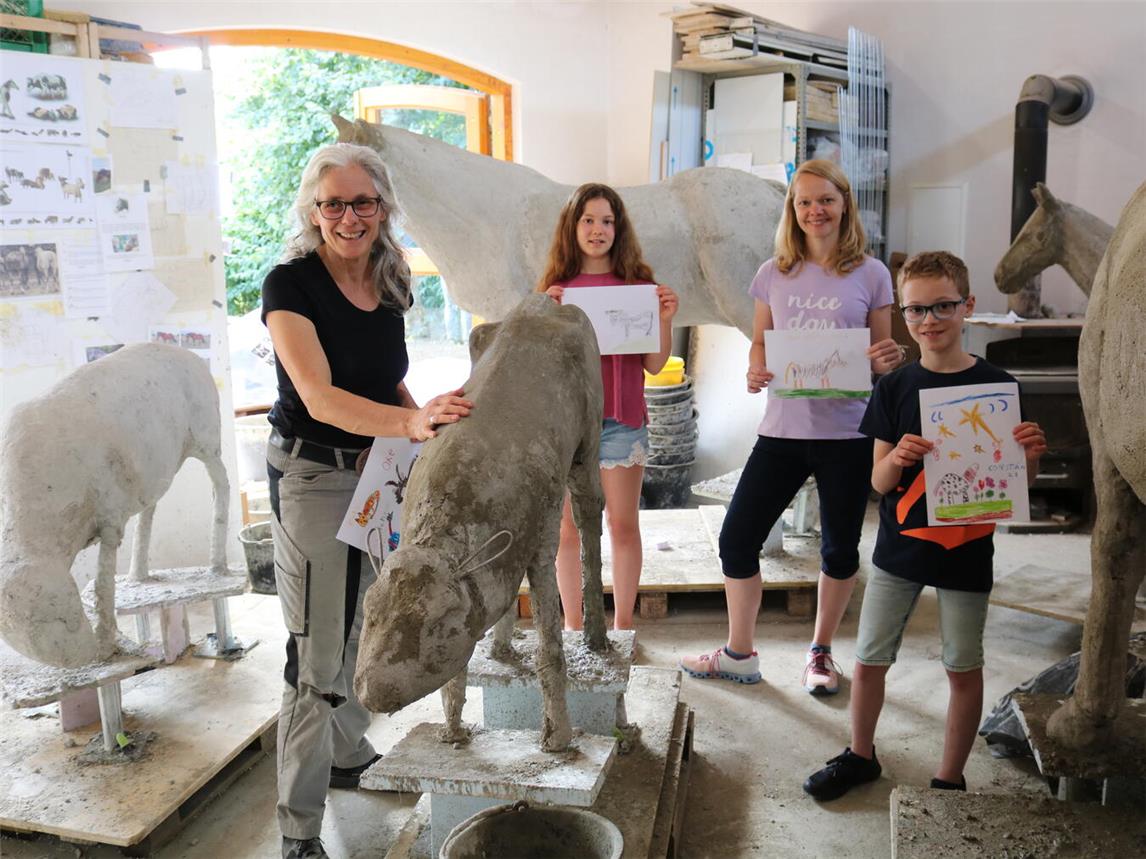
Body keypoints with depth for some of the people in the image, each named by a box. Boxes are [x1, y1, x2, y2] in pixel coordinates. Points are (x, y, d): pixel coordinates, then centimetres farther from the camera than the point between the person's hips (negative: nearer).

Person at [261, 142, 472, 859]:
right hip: (312, 475, -7)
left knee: (363, 629, 20)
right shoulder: (291, 283, -16)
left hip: (379, 471, 7)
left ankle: (351, 758, 41)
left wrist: (427, 422, 1)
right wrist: (410, 421, -43)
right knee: (318, 656, -3)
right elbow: (319, 396, -28)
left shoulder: (389, 286, 4)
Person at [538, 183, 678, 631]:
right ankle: (572, 625, 17)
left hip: (621, 419, 0)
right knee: (569, 527, 5)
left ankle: (623, 625, 17)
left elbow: (654, 364, 4)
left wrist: (664, 319, -11)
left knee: (623, 525, 4)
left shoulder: (637, 282, 4)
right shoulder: (556, 285, 6)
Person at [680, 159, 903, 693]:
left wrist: (891, 361, -18)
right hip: (782, 429, 2)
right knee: (737, 538, 2)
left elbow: (881, 358, 5)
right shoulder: (773, 274, 6)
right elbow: (759, 344, 11)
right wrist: (754, 373, -10)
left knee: (840, 548, 10)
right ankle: (739, 654, 22)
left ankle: (820, 653, 33)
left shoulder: (870, 275, 1)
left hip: (846, 433, -1)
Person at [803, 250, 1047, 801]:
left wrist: (1031, 456, -21)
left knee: (963, 667, 11)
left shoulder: (997, 386, -6)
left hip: (966, 552, -1)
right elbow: (879, 482, -3)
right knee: (869, 660, 10)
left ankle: (950, 778, 29)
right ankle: (861, 756, 33)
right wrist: (897, 457, -25)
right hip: (899, 547, 2)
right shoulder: (894, 388, -3)